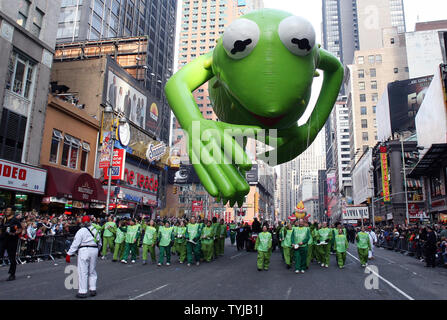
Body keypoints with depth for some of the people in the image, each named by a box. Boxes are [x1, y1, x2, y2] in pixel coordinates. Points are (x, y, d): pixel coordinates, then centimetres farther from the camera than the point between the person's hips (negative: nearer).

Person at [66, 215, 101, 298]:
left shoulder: (81, 231, -8)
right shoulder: (96, 230, 10)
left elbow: (75, 244, -11)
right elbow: (99, 243, 17)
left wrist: (69, 254, -7)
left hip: (84, 251, -5)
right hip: (94, 251, 5)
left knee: (83, 272, 1)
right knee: (92, 271, 15)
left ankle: (83, 292, 3)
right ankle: (93, 290, 19)